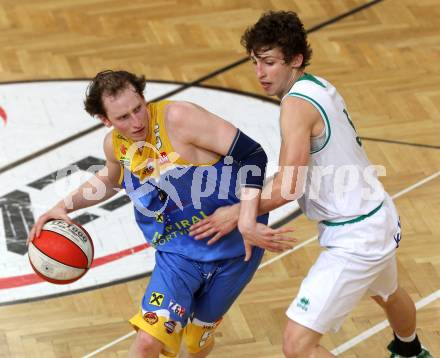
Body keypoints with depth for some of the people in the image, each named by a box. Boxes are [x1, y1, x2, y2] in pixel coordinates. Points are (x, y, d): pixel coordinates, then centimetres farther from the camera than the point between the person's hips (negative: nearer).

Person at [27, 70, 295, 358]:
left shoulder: (178, 118, -23)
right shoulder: (115, 145, -2)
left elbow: (252, 154, -23)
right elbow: (110, 180, 24)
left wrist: (247, 219, -30)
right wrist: (65, 206, 12)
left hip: (233, 247, -3)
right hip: (178, 253, 4)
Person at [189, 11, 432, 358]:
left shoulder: (296, 104, -23)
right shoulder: (319, 87, 5)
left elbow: (289, 186, -27)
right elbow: (298, 174, 8)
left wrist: (239, 213, -14)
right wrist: (251, 215, 0)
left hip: (354, 239, -11)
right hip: (381, 219, 11)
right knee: (387, 293, 41)